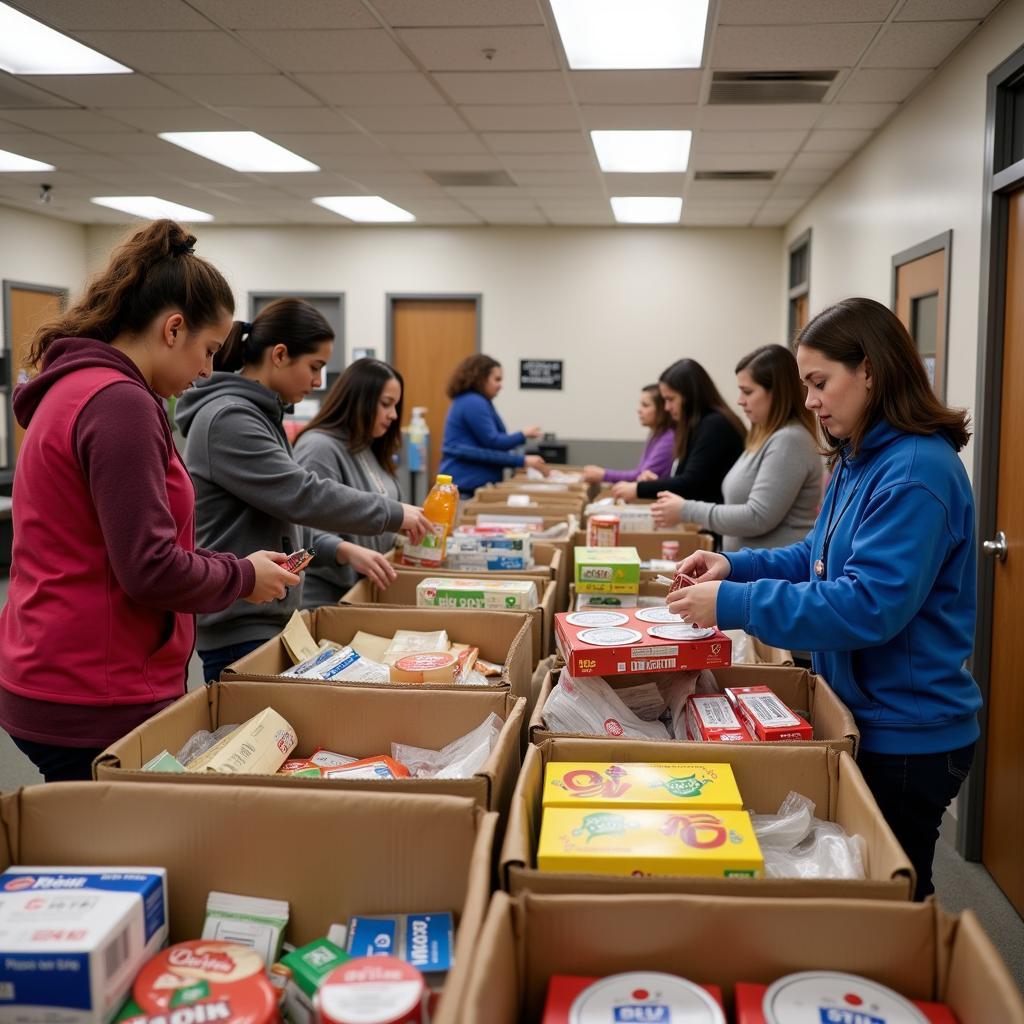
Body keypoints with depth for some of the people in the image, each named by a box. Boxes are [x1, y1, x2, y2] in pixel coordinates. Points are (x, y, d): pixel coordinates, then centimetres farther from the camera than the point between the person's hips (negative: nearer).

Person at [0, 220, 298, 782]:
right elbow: (150, 570, -23)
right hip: (96, 704, -10)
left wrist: (230, 566, 11)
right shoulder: (119, 403, -19)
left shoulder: (72, 388, 13)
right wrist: (243, 577, -5)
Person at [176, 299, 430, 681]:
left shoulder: (256, 415, 13)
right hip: (239, 631, -10)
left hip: (270, 618, 10)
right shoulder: (227, 419, -18)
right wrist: (393, 513, -13)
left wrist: (339, 549, 4)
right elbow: (302, 495, -23)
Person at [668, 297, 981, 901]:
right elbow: (818, 559, 16)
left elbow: (870, 606, -29)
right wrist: (735, 565, -1)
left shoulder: (917, 472, -23)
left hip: (906, 738, -9)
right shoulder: (860, 462, 8)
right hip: (861, 717, 9)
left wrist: (735, 603, -26)